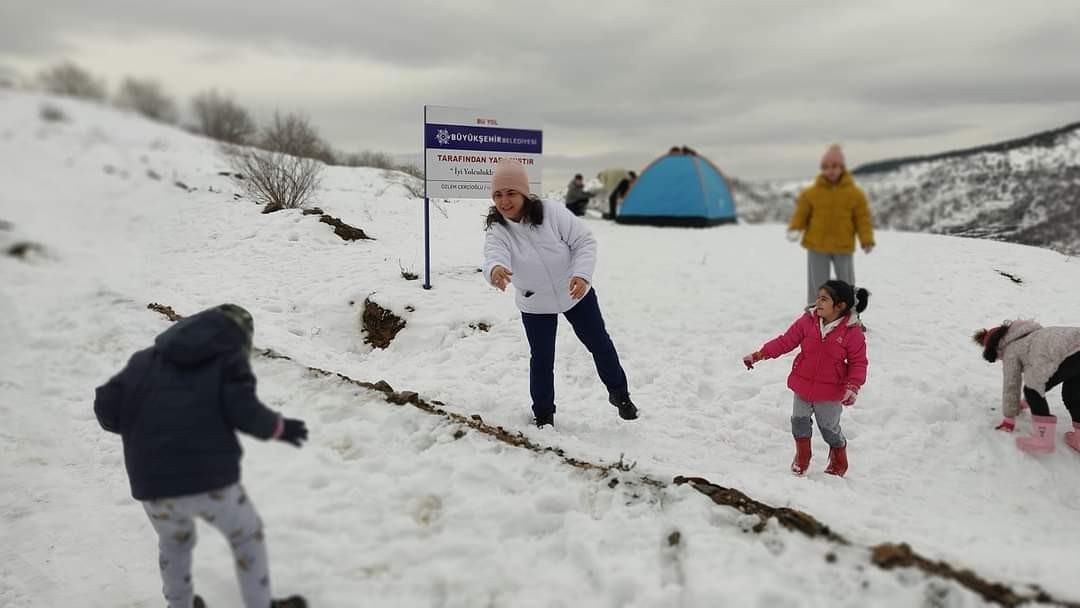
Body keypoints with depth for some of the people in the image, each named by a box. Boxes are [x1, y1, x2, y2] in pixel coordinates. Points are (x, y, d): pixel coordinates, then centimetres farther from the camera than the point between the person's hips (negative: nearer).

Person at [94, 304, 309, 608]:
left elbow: (106, 406, 11)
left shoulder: (146, 358, 18)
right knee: (247, 534, 22)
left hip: (151, 482, 4)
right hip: (209, 478, -4)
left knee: (174, 542, 33)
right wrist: (278, 427, 5)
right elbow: (242, 409, -10)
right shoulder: (228, 355, 5)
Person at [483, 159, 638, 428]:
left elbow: (585, 242, -18)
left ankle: (619, 392, 38)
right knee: (541, 359, 3)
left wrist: (582, 274, -34)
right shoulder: (496, 230, -20)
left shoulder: (552, 212, -24)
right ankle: (543, 414, 25)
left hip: (575, 293, 0)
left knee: (599, 343, 14)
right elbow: (494, 256, -41)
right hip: (535, 305, 0)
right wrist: (495, 270, -65)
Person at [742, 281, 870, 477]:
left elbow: (858, 363, -8)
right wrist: (758, 355, -5)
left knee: (829, 427, 12)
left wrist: (853, 387, -21)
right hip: (803, 385, 3)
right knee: (799, 420, 10)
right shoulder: (807, 321, -7)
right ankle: (802, 457, 34)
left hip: (830, 392, -3)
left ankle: (838, 460, 40)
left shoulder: (853, 332, -15)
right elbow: (785, 341, -2)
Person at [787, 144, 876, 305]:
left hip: (843, 247, 1)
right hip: (816, 247, 0)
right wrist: (794, 230, -18)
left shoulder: (855, 193, -2)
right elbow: (801, 214, 0)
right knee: (817, 286, 6)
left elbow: (862, 219, -2)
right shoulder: (811, 193, -3)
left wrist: (867, 241, -12)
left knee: (846, 286, 11)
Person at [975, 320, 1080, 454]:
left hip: (1068, 356, -8)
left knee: (1033, 392, 11)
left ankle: (1043, 439, 8)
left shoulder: (1010, 350, 15)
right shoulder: (1029, 336, 39)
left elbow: (1011, 385, 18)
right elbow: (1034, 372, 49)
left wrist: (1009, 418, 30)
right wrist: (1025, 402, 62)